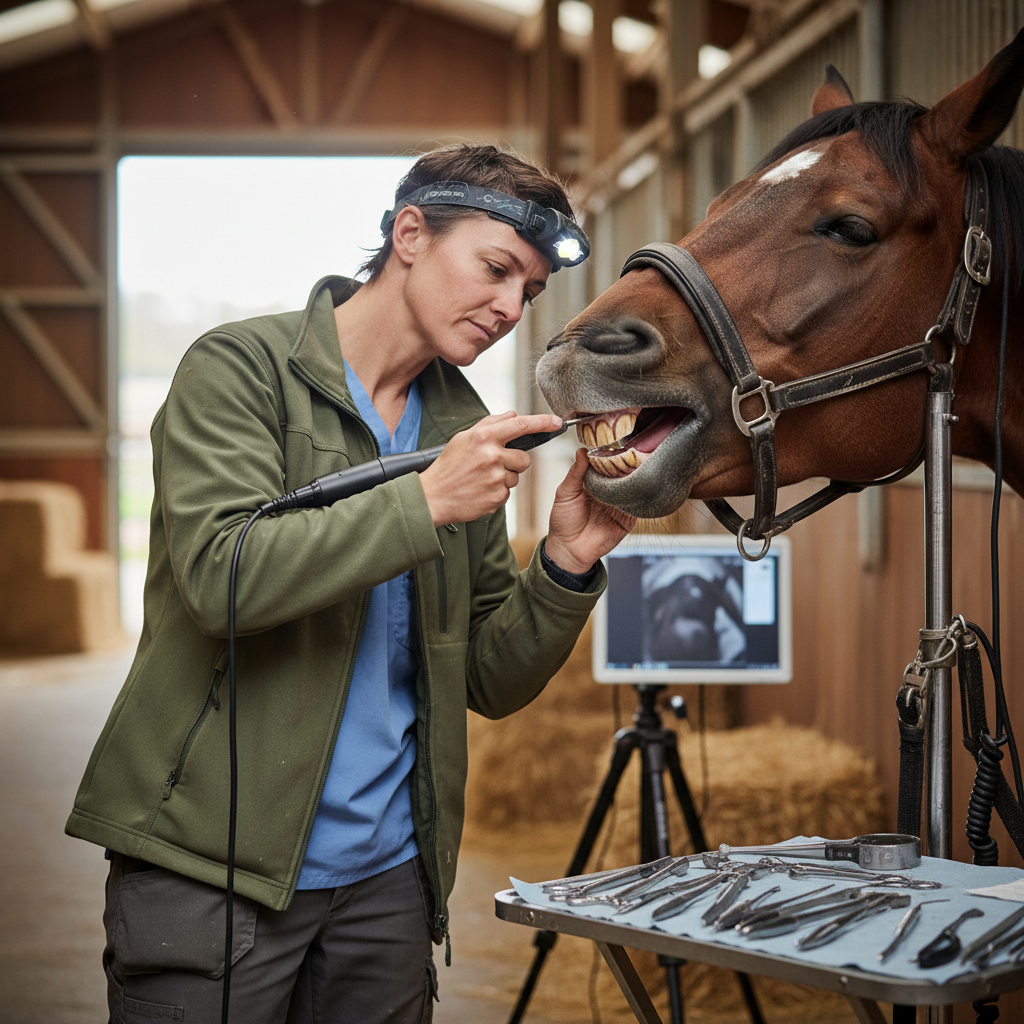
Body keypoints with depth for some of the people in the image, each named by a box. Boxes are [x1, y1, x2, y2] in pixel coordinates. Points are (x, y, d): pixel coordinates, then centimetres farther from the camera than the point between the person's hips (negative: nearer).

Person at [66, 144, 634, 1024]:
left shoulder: (466, 428, 10)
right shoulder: (243, 368, -5)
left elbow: (491, 682, 10)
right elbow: (221, 573, -21)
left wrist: (567, 563, -6)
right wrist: (424, 503, -21)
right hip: (214, 861, -5)